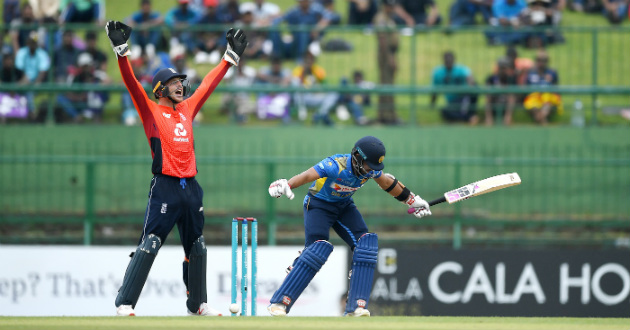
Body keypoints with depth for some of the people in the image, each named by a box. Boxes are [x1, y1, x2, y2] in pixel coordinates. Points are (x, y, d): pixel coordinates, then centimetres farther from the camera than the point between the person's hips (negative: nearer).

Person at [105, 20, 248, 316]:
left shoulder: (188, 109, 17)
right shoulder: (151, 111, 2)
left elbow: (209, 83, 25)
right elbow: (132, 84, -10)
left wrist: (231, 56, 29)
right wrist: (121, 50, -21)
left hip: (191, 188, 6)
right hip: (165, 187, -6)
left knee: (197, 248, 14)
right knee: (149, 245, -13)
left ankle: (197, 304, 26)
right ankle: (124, 303, -14)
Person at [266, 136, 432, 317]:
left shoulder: (370, 168, -12)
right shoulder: (336, 165, -33)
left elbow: (388, 183, 9)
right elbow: (307, 176, -48)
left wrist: (412, 201, 22)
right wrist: (285, 186, -67)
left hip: (345, 206, 6)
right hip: (319, 205, -6)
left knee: (366, 244, -13)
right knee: (319, 248, -24)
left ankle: (356, 307, -11)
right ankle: (279, 302, -18)